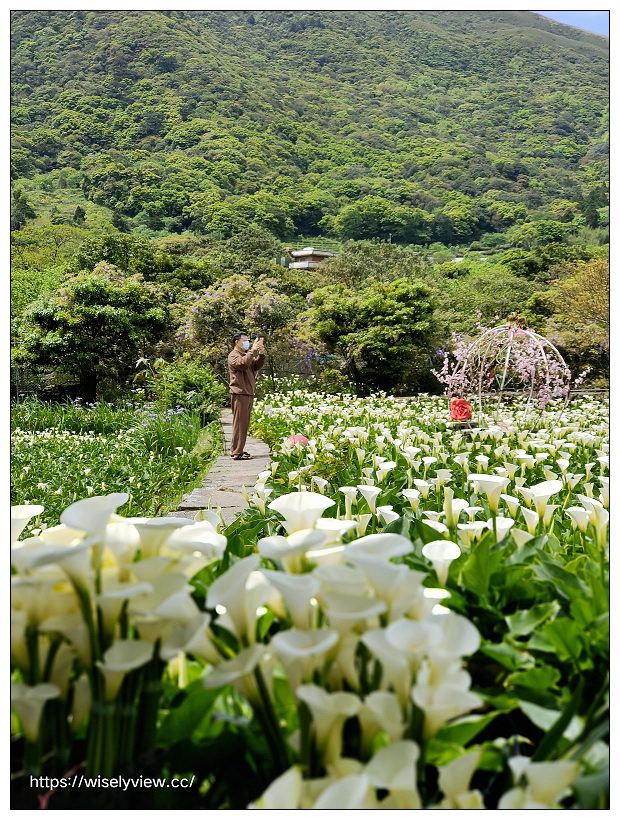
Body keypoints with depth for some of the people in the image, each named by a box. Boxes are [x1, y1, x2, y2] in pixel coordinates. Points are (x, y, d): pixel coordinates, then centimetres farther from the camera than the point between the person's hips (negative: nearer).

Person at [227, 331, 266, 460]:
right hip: (239, 394, -9)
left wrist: (261, 355, -2)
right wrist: (253, 350, -22)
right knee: (240, 423, -11)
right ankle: (237, 452, -11)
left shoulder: (246, 355, 24)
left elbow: (257, 366, 13)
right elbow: (242, 364, -23)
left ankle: (237, 450, 16)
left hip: (248, 394, 9)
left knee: (244, 424, 10)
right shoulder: (233, 355, -4)